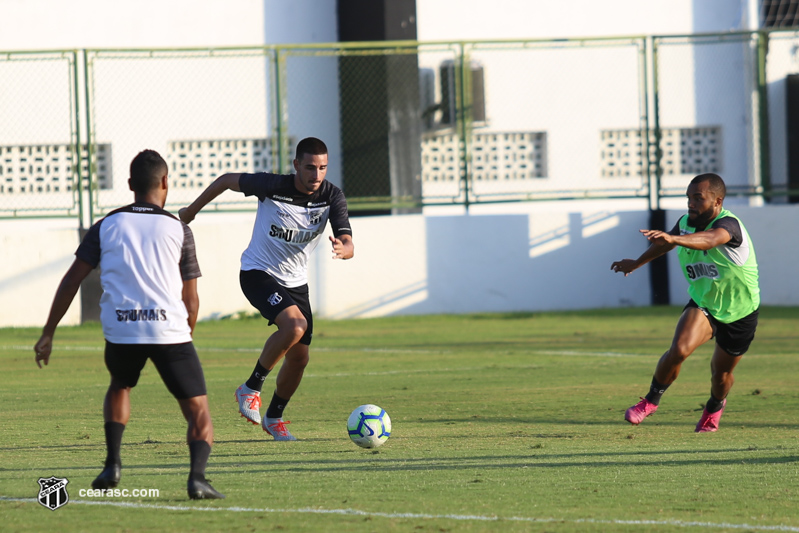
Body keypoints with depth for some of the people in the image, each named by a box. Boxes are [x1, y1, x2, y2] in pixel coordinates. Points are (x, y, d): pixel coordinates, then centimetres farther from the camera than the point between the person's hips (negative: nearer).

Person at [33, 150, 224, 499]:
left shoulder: (106, 226, 10)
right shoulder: (179, 230, 6)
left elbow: (71, 282, 7)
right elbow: (190, 300, 8)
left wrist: (48, 334, 13)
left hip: (120, 331, 2)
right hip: (169, 331, -2)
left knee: (119, 387, 33)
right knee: (199, 413, 4)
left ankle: (113, 464, 20)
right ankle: (197, 475, -22)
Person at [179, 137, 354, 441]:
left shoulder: (332, 197, -13)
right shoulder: (272, 186, -21)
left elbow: (348, 244, -21)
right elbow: (227, 180, -4)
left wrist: (343, 249, -46)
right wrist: (191, 211, 7)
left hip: (295, 281, 5)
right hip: (258, 274, -5)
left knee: (299, 358, 6)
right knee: (295, 325, -30)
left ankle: (274, 417, 31)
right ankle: (251, 389, -12)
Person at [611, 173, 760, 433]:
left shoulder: (728, 224, -28)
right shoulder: (686, 223, -8)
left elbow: (709, 240, -54)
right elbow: (666, 244, 17)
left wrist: (672, 238, -71)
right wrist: (636, 263, 33)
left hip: (740, 313, -3)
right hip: (702, 304, 3)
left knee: (721, 374, 12)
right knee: (679, 350, -24)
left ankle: (715, 406, 47)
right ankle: (652, 399, -1)